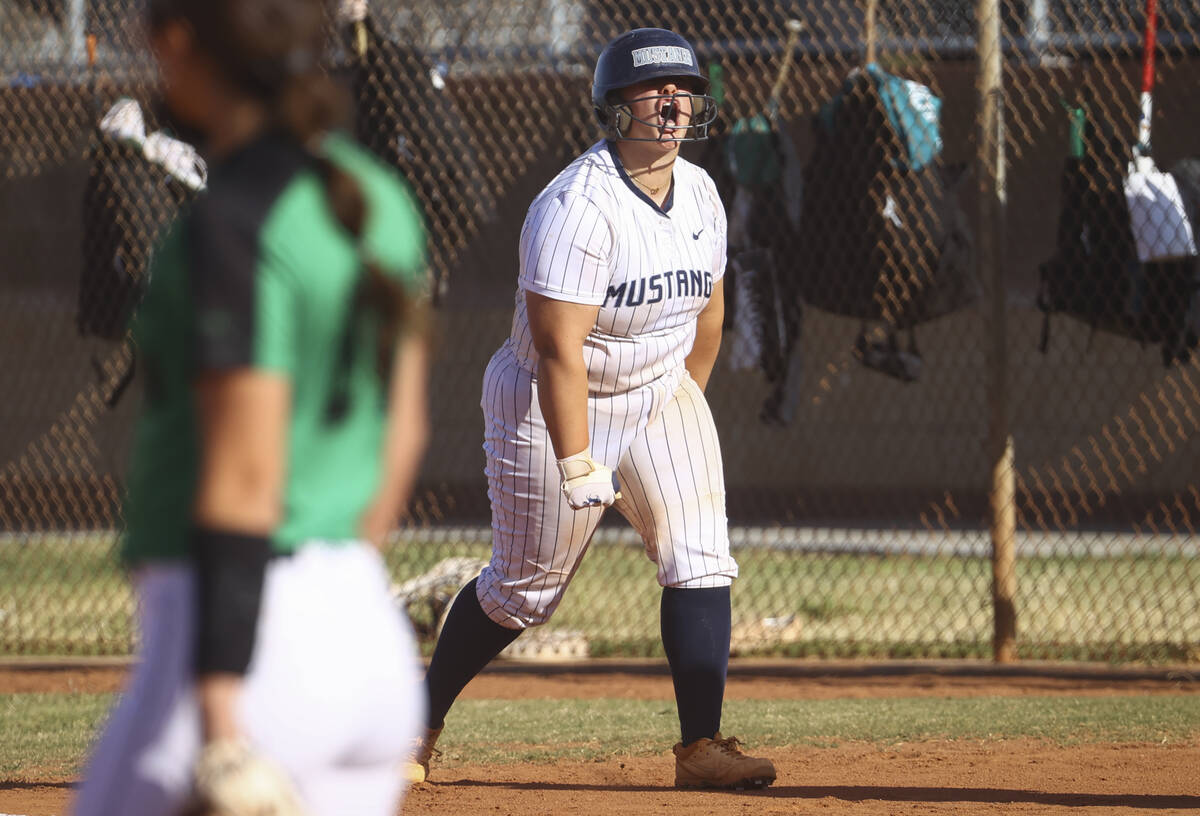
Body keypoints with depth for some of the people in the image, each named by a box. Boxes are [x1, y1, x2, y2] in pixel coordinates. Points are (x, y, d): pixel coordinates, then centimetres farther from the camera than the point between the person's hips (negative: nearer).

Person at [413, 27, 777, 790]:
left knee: (702, 559, -9)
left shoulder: (699, 192, -2)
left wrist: (687, 405, 20)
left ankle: (702, 746, -10)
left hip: (661, 395, 6)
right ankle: (422, 720, 27)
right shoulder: (578, 207, -26)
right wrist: (578, 465, -30)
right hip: (552, 407, -6)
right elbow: (559, 347, -28)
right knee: (525, 589, 5)